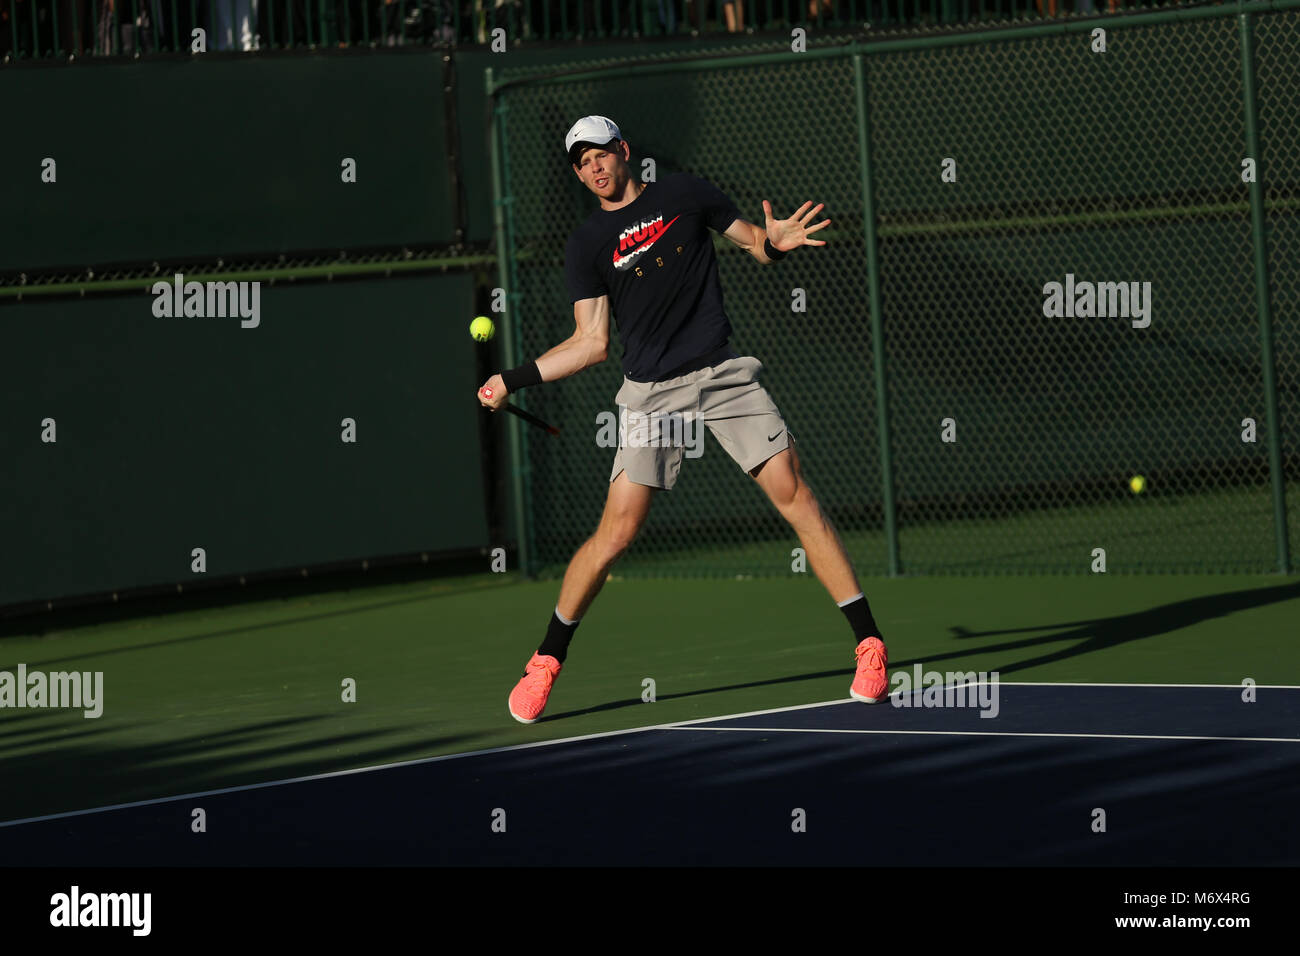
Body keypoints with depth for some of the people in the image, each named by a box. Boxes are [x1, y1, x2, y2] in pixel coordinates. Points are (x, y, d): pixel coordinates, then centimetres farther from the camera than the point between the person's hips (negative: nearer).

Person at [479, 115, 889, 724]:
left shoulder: (685, 193, 7)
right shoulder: (587, 245, 7)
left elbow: (756, 243, 13)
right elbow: (591, 343, 5)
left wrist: (776, 240, -11)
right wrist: (513, 381, -2)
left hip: (723, 375, 0)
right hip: (651, 393, 0)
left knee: (794, 496, -10)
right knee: (616, 532, -8)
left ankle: (868, 644, -7)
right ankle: (546, 662, 6)